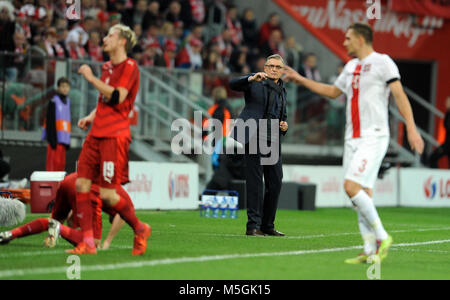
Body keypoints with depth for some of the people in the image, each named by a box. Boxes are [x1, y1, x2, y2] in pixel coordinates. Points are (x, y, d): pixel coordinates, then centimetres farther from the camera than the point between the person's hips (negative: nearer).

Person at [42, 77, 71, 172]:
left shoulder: (67, 101, 16)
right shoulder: (54, 101, -7)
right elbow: (50, 121, -11)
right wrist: (52, 139, -17)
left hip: (64, 139, 7)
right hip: (56, 138, -7)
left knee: (61, 163, 8)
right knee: (54, 161, -10)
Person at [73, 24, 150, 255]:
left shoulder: (129, 66, -7)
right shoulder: (108, 67, 19)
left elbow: (118, 97, -20)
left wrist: (91, 78, -15)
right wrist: (91, 117, 15)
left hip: (115, 136, -8)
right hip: (97, 133, 8)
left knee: (107, 194, -9)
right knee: (81, 184, -3)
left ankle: (139, 229, 14)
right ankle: (88, 243, -1)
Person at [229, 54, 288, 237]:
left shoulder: (282, 91, 20)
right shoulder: (255, 84, 3)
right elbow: (233, 84, -14)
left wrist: (284, 127, 8)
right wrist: (252, 78, -31)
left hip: (273, 140, 6)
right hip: (254, 137, -6)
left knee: (275, 183, 5)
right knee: (255, 181, -10)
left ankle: (267, 225, 17)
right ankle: (253, 225, -10)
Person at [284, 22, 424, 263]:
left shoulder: (382, 62, -6)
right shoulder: (351, 67, 18)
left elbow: (400, 95, -12)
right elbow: (333, 91, 33)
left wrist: (411, 129, -21)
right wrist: (301, 80, 33)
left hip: (374, 137, -8)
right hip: (353, 139, 8)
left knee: (352, 187, -19)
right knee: (363, 194, 3)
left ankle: (381, 237, -10)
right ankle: (370, 250, 4)